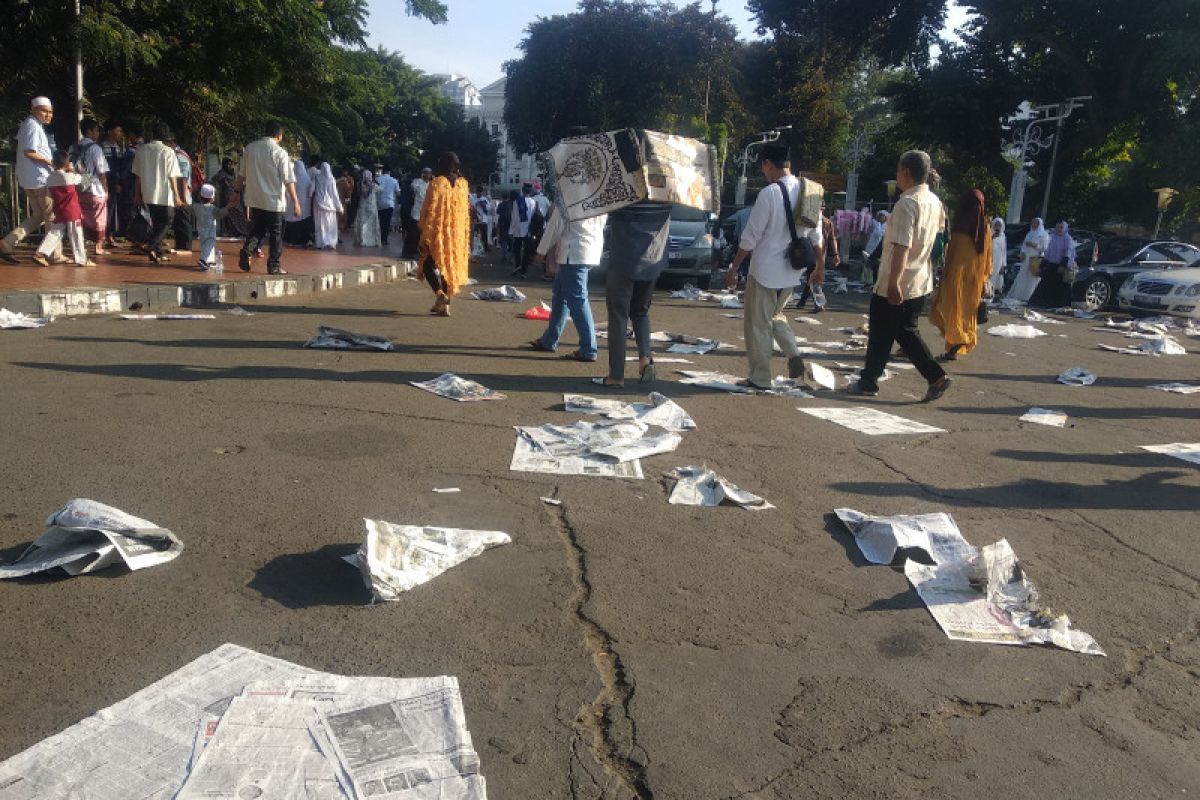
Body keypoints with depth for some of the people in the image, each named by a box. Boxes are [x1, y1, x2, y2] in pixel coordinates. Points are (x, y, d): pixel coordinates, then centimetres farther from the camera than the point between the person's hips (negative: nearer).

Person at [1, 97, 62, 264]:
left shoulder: (28, 125, 18)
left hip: (29, 180, 10)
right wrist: (52, 162, -15)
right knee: (53, 217, -1)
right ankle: (57, 255, 3)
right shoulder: (33, 125, -12)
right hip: (40, 179, -10)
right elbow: (29, 152, -20)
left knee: (38, 216, 15)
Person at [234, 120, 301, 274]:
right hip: (274, 200, -5)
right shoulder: (280, 153, -11)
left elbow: (242, 174, 12)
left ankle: (246, 252, -6)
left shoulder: (250, 148, 4)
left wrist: (238, 189, 26)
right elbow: (288, 180, -14)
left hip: (254, 199, 5)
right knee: (276, 234, 7)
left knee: (257, 230, 17)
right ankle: (274, 266, 9)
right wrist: (295, 201, -10)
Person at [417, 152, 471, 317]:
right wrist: (466, 238, 15)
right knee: (450, 266, 13)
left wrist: (424, 236, -5)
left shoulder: (436, 183, -11)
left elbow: (429, 212, -11)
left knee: (429, 263, 10)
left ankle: (439, 293, -14)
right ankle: (444, 304, 12)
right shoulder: (463, 184, 2)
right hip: (457, 235, 4)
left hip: (438, 233, -4)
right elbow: (466, 212, 7)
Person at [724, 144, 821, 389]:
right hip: (792, 271, 7)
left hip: (765, 270, -7)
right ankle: (794, 355, 6)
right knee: (775, 316, 26)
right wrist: (819, 266, 20)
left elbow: (750, 238, -15)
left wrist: (734, 269, -7)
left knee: (758, 325, 6)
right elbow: (815, 234, 10)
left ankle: (760, 378, 13)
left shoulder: (769, 194, -18)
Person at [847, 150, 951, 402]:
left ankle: (867, 383, 17)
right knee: (906, 331, 18)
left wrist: (893, 283, -30)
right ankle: (936, 377, 11)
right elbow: (941, 223, 31)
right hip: (921, 283, 8)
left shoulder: (907, 203, -21)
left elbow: (902, 247, -28)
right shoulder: (935, 202, 7)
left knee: (880, 335, 5)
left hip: (895, 286, -8)